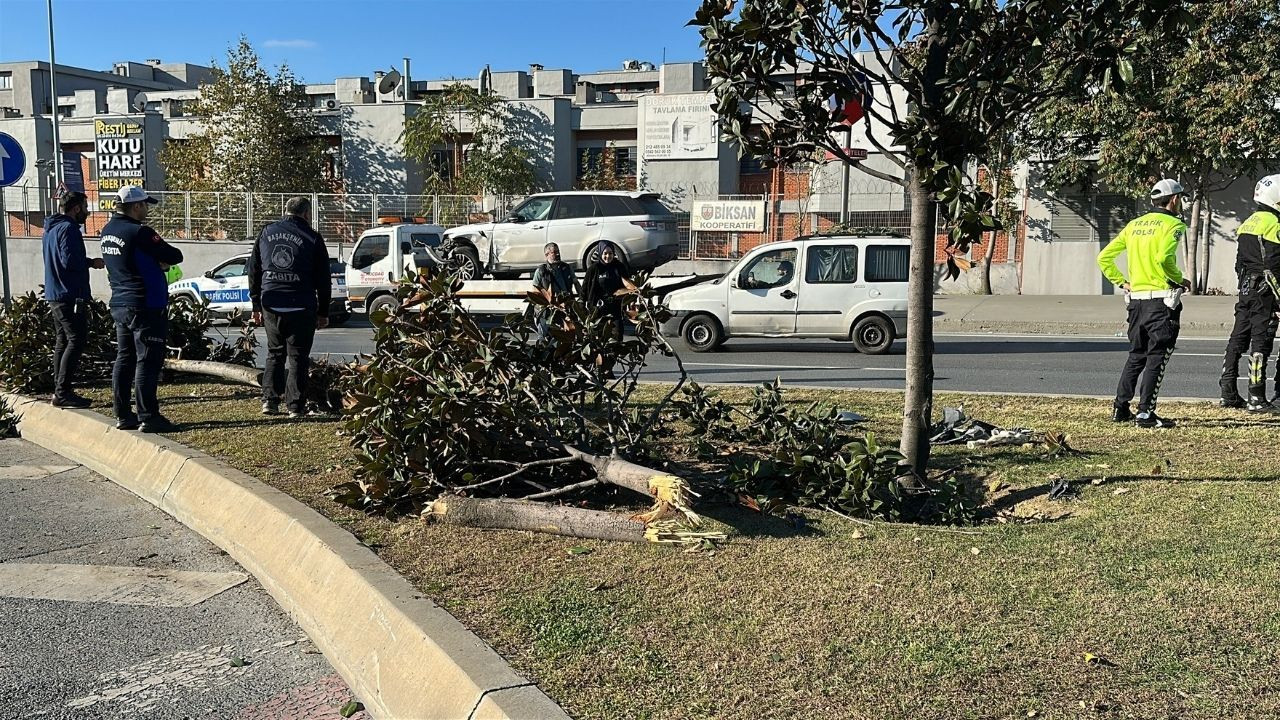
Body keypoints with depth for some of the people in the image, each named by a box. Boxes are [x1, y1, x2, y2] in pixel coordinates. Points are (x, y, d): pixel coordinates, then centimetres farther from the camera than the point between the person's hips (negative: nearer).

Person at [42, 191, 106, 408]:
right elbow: (69, 261, -23)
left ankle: (60, 391, 19)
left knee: (63, 342, 14)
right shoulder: (68, 229, -13)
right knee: (75, 342, -9)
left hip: (55, 296, 11)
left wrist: (87, 262, 16)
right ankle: (63, 392, -10)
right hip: (70, 296, -11)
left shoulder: (51, 229, 18)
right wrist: (92, 263, -9)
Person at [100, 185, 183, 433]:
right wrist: (161, 260, 6)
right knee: (147, 362, -5)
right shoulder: (138, 232, -18)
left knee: (124, 359, 13)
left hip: (120, 306, 9)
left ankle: (123, 415, 18)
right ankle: (148, 417, -4)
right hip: (145, 307, -9)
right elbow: (175, 256, -14)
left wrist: (155, 263, 3)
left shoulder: (108, 231, 10)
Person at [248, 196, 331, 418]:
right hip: (301, 307, -3)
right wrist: (323, 312, 7)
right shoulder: (312, 238, -1)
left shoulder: (266, 233, 9)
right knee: (298, 356, 4)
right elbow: (323, 279, 0)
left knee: (274, 353, 17)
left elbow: (253, 271, 12)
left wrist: (256, 305, 16)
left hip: (271, 306, 3)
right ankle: (295, 406, 2)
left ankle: (269, 400, 10)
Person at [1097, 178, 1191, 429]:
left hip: (1136, 298, 7)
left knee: (1136, 355, 16)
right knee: (1157, 356, -3)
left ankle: (1120, 408, 16)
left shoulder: (1134, 225, 14)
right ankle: (1145, 413, -5)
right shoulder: (1173, 224, -6)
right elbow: (1163, 258, -24)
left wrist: (1122, 282, 14)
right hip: (1161, 298, -7)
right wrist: (1180, 279, -9)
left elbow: (1104, 258, 12)